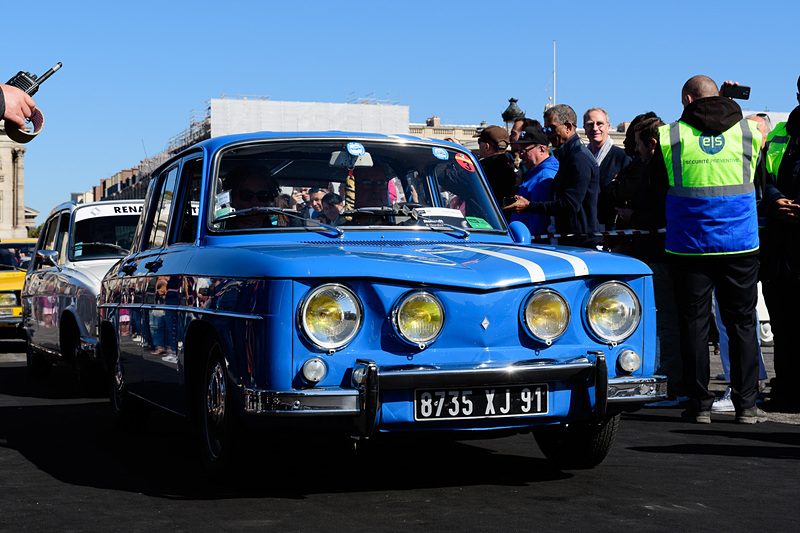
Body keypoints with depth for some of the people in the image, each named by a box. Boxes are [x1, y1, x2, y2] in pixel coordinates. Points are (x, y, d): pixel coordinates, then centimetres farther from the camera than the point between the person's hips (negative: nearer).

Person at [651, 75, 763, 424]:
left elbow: (658, 183, 10)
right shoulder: (748, 131, 3)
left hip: (690, 244, -1)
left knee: (693, 322, 6)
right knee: (742, 322, 8)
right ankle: (746, 404, 8)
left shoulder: (670, 136, -4)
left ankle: (700, 404, 7)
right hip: (741, 244, 2)